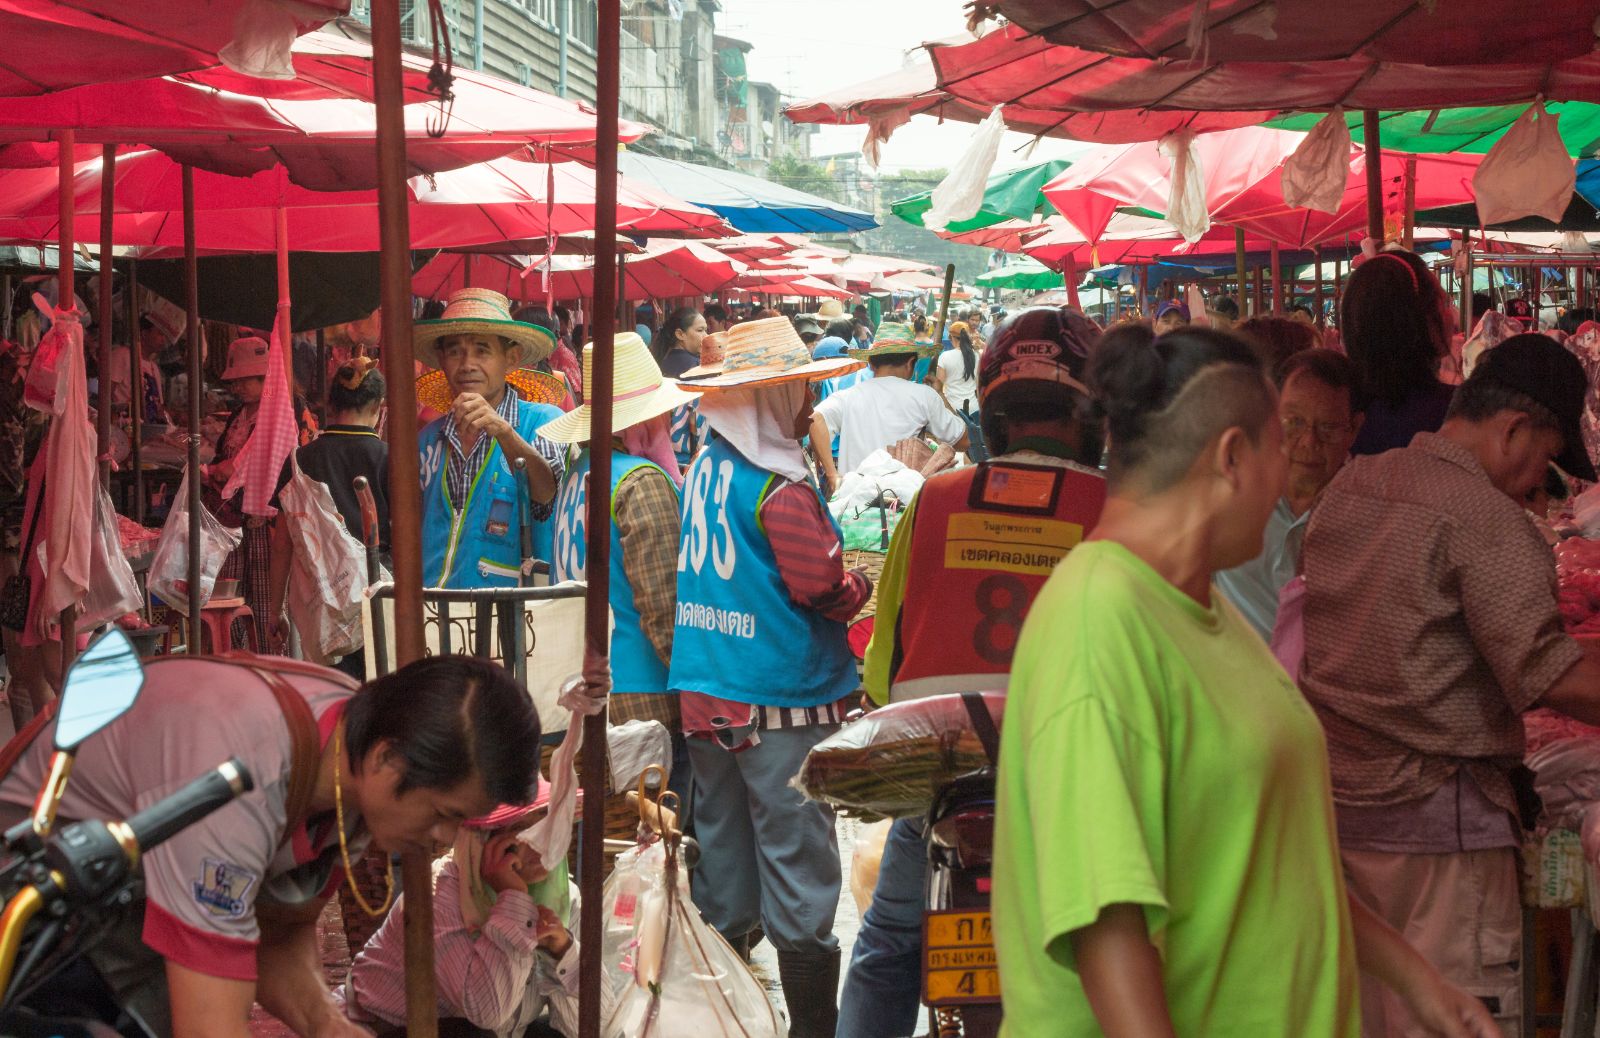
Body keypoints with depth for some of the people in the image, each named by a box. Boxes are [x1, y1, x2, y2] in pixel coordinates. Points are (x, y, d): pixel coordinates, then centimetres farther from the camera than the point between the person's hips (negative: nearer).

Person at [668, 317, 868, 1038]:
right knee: (797, 860, 0)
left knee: (723, 848, 16)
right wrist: (864, 583, 1)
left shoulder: (704, 466, 6)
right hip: (783, 704, -8)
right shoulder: (780, 486, -18)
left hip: (705, 697, 8)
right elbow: (827, 591, -18)